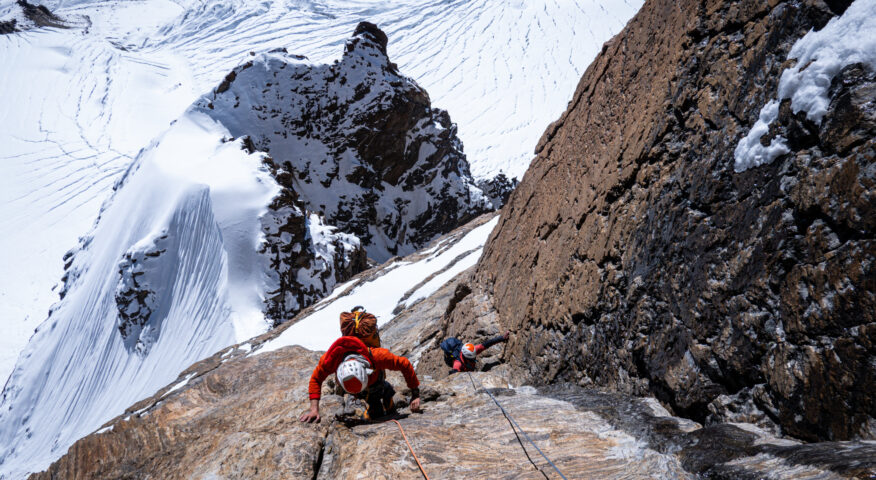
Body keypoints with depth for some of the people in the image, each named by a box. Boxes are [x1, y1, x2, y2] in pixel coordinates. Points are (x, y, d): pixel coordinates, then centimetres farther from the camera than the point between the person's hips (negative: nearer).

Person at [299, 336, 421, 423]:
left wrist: (415, 395, -33)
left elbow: (405, 364, -35)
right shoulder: (329, 360, -45)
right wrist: (314, 409, -33)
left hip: (374, 380, -1)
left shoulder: (377, 356, -49)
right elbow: (316, 379, -25)